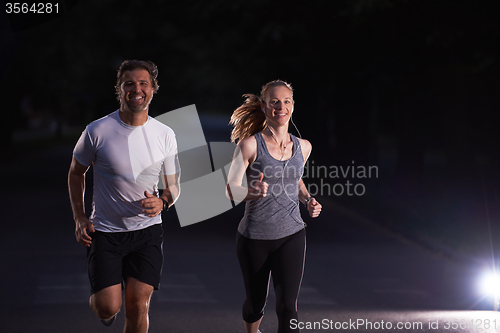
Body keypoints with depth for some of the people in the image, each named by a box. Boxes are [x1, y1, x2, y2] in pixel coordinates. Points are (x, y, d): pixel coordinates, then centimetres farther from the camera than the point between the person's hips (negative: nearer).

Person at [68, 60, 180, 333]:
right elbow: (76, 173, 8)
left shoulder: (165, 135, -2)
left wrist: (162, 202, -15)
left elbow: (173, 187, 9)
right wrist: (79, 219, -1)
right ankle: (100, 295, 29)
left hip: (147, 231, 2)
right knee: (107, 308, -8)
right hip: (105, 231, -1)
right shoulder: (97, 131, -9)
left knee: (137, 306, -7)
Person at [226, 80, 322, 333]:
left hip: (291, 234, 2)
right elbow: (230, 189, -10)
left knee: (287, 305, -10)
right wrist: (252, 191, -32)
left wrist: (308, 200, 4)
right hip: (254, 236, -2)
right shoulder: (250, 144, -10)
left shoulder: (303, 147, 4)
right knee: (256, 301, 15)